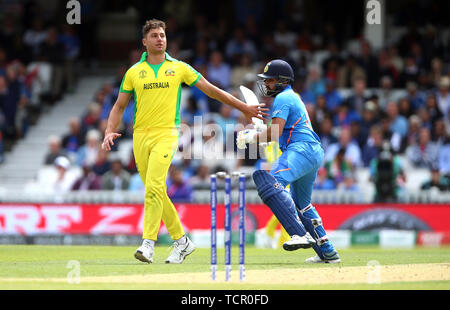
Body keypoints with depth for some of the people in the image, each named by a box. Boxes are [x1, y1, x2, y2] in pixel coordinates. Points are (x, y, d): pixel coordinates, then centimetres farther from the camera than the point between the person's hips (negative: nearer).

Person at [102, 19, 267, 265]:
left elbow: (211, 90, 11)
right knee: (156, 192, 5)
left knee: (154, 188, -19)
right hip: (140, 136, 3)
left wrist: (245, 108, 11)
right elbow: (119, 106, 15)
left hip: (166, 134, -3)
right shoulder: (133, 72, 10)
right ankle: (181, 241, 17)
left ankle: (148, 244, -22)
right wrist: (110, 131, -2)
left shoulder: (179, 68, 7)